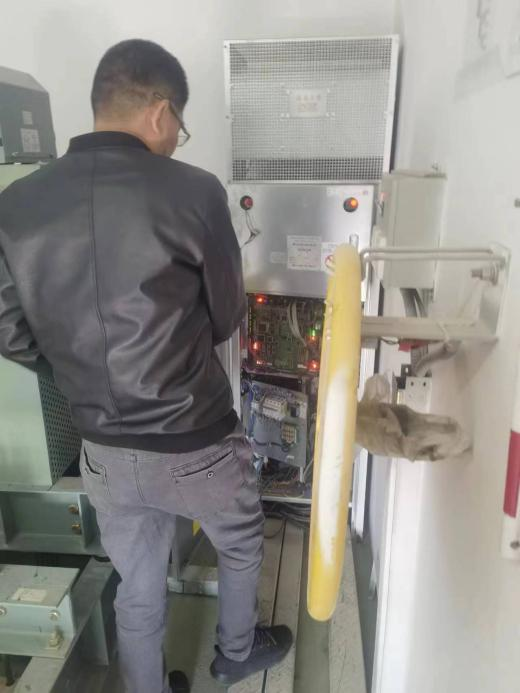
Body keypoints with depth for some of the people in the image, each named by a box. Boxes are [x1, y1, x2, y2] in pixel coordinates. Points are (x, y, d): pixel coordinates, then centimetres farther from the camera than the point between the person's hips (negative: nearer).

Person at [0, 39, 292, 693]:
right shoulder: (192, 191, -18)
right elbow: (226, 319, -7)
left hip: (104, 452, 4)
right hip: (195, 445, -3)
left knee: (137, 589, 27)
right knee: (241, 545, 29)